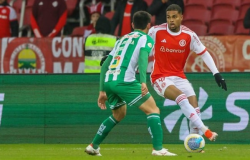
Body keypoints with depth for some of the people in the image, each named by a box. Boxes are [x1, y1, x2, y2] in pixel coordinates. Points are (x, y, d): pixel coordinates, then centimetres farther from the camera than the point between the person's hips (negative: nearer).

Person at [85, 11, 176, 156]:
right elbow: (143, 57, -13)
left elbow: (105, 65, 25)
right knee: (153, 110, 0)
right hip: (125, 81, -7)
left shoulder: (123, 39, 29)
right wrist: (143, 81, -25)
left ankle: (93, 147, 30)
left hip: (108, 81, 7)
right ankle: (158, 149, -13)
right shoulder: (146, 39, 9)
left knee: (119, 115, 30)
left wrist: (102, 91, 27)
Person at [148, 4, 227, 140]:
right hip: (160, 78, -4)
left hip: (179, 76, 4)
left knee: (194, 104, -11)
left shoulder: (189, 35, -5)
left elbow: (204, 53, 0)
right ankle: (204, 130, -34)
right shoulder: (156, 31, -10)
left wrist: (216, 73, -6)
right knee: (181, 97, -29)